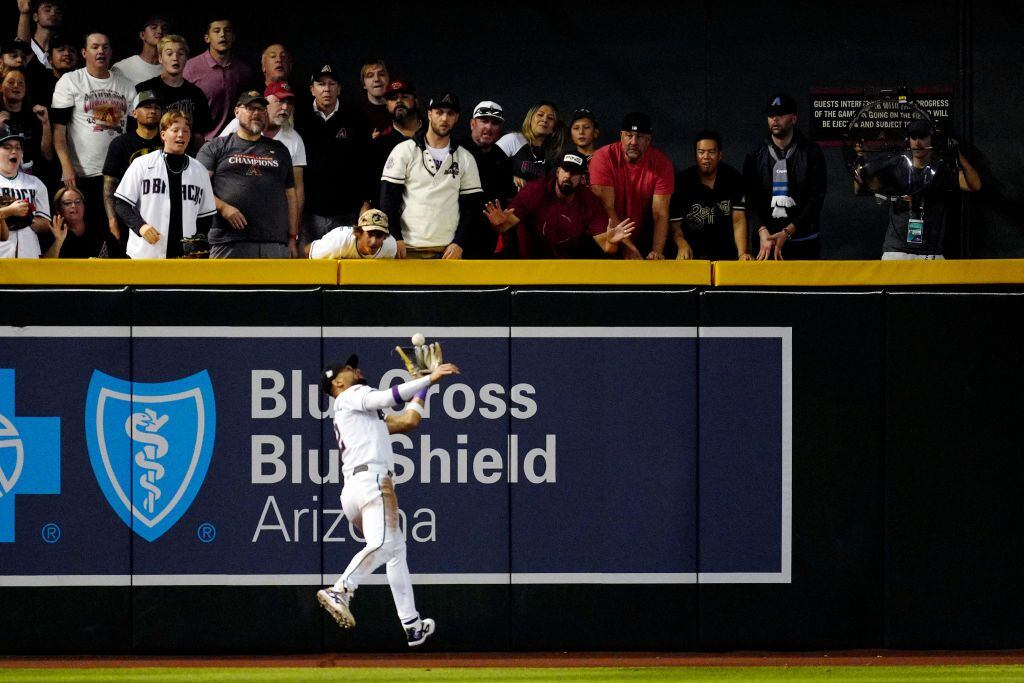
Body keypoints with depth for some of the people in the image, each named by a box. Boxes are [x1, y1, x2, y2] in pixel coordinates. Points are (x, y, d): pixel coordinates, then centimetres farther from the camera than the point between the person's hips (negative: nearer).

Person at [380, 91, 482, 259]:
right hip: (408, 247, -1)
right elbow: (388, 199, 2)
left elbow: (471, 206, 10)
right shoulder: (405, 151, 6)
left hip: (448, 249, 1)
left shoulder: (466, 159, 12)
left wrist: (458, 243, -2)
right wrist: (396, 239, -7)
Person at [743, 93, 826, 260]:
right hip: (766, 242, 1)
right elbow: (750, 201, 2)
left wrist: (787, 232, -14)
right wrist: (762, 231, -16)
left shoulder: (812, 153, 4)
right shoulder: (756, 157, 11)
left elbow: (816, 199, -4)